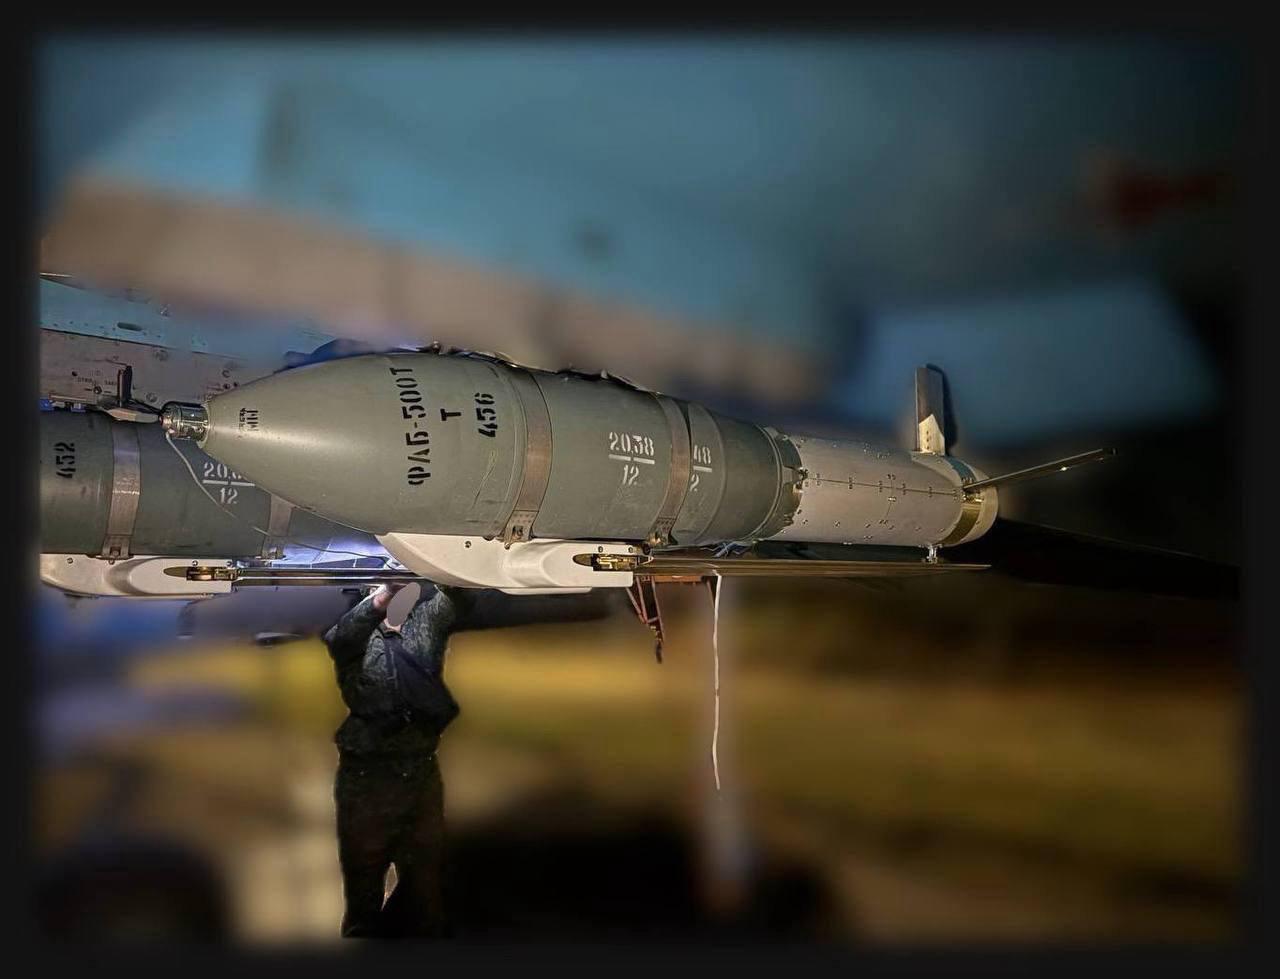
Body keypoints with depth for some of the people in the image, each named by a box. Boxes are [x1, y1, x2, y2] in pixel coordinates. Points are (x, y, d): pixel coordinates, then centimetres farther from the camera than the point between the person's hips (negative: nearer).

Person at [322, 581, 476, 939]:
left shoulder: (427, 619, 9)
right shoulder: (351, 623, 0)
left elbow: (462, 601, -8)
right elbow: (342, 638, -22)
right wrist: (384, 592, -37)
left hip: (423, 775, 3)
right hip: (366, 778, -3)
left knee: (425, 889, 12)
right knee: (364, 892, 9)